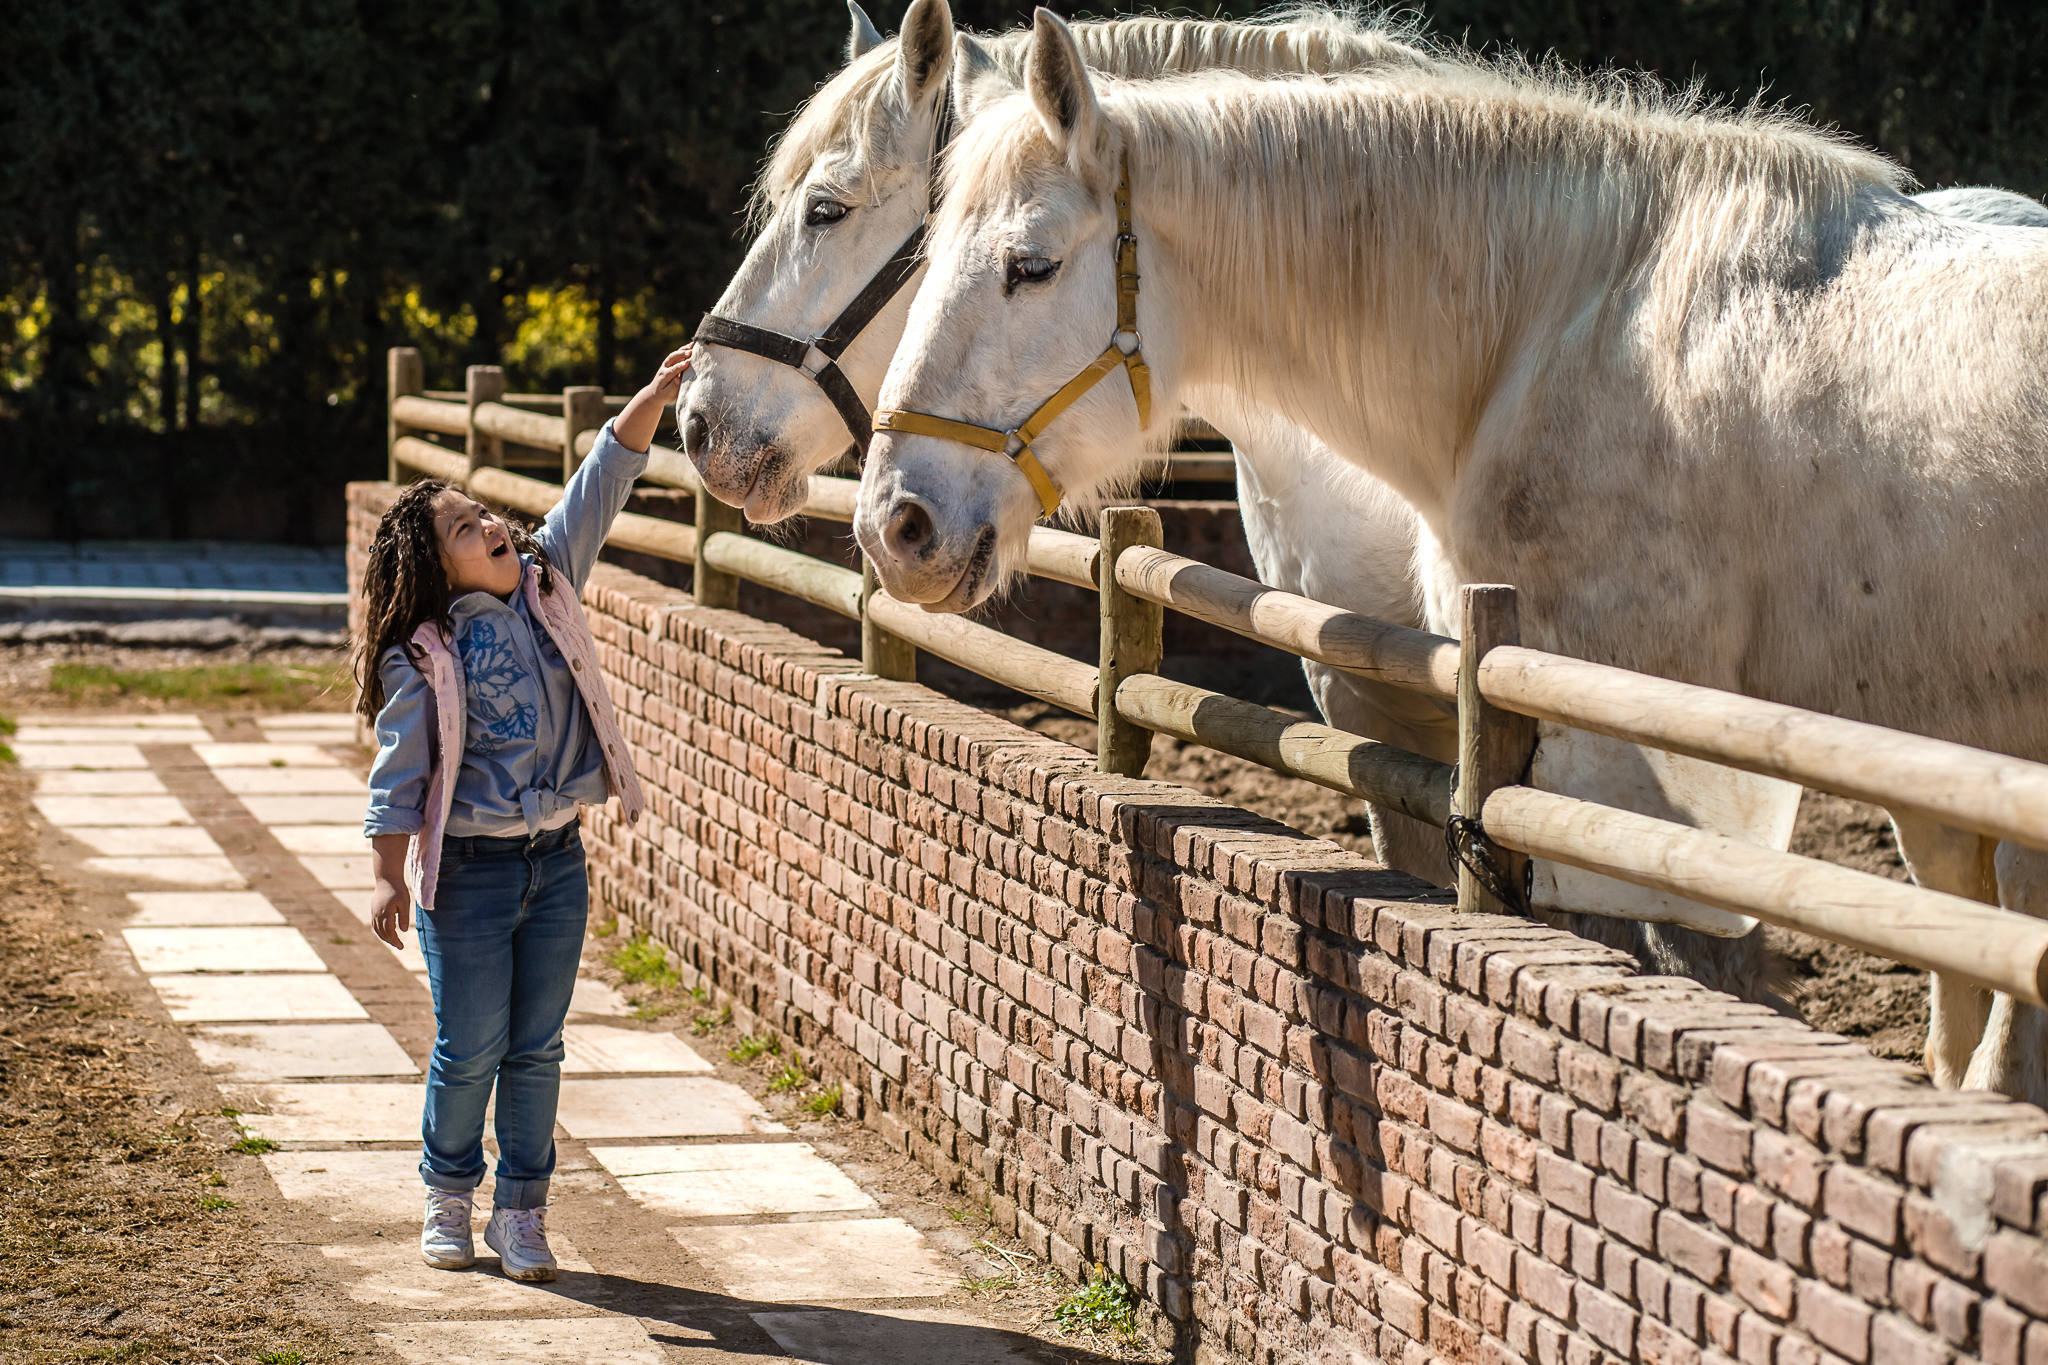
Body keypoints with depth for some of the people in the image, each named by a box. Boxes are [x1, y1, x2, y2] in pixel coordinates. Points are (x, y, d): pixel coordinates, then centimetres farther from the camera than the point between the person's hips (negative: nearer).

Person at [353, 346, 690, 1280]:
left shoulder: (548, 586, 2)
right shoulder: (423, 657, -11)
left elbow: (601, 484, -3)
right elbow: (398, 772, -9)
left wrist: (657, 397, -12)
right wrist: (390, 879, -12)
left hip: (557, 860, 4)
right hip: (468, 871, -4)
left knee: (536, 1049, 10)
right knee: (469, 1051, 4)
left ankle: (521, 1211, 20)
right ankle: (448, 1199, 24)